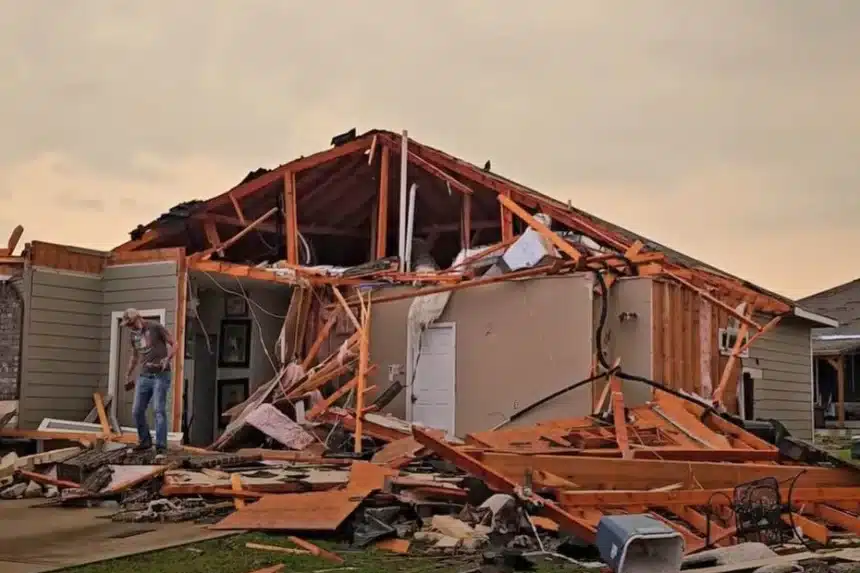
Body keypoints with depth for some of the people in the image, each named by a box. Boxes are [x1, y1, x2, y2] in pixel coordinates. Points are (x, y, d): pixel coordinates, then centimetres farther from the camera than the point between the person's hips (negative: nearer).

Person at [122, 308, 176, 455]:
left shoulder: (155, 327, -5)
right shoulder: (133, 334, 14)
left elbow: (174, 344, -5)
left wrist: (167, 359, -21)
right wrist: (128, 375, 30)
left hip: (161, 375, -6)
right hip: (144, 376, 7)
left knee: (159, 410, -10)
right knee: (137, 411, 5)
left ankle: (161, 447, -9)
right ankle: (144, 441, 22)